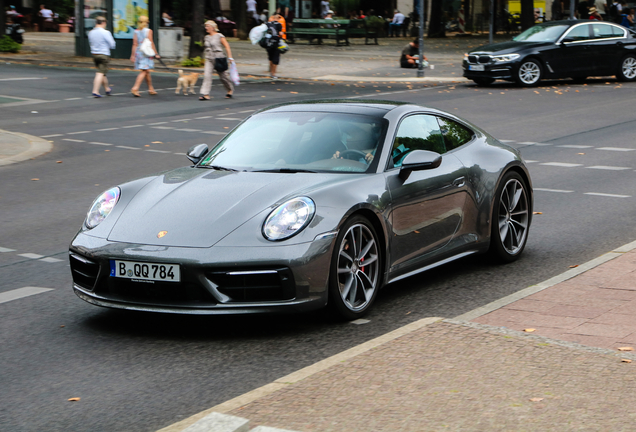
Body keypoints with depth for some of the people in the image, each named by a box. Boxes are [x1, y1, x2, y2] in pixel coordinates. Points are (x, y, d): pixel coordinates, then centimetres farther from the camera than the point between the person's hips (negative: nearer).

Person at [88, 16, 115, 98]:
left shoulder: (91, 33, 5)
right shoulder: (105, 33, -14)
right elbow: (112, 45, -11)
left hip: (94, 54, 7)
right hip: (104, 54, -7)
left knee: (101, 73, 19)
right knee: (100, 73, -6)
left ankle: (107, 89, 33)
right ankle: (95, 91, -13)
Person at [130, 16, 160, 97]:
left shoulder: (136, 31, 7)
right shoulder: (148, 31, -6)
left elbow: (135, 44, 3)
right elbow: (151, 43, -9)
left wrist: (133, 55, 5)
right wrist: (156, 54, -4)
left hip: (138, 53, 6)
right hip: (146, 53, -6)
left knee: (147, 72, 16)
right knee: (144, 72, -9)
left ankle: (151, 89, 24)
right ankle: (135, 88, -22)